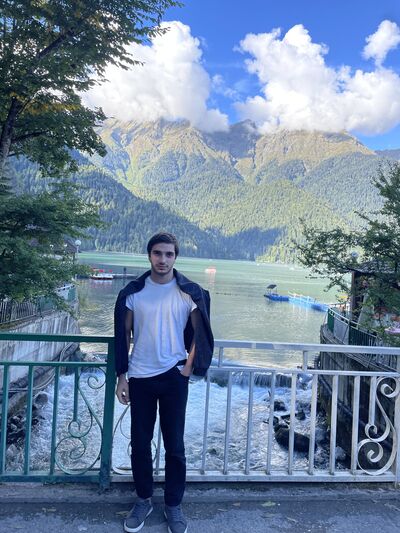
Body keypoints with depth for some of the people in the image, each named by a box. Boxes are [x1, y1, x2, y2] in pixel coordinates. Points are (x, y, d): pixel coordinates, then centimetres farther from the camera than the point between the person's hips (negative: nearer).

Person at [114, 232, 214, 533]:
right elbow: (124, 334, 3)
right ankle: (143, 500, 33)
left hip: (173, 376, -1)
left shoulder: (189, 292, -5)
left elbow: (200, 333, 3)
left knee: (174, 445, 8)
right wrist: (121, 377, 2)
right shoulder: (134, 292, -2)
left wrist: (188, 368, -3)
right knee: (140, 444, 12)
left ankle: (174, 505, 27)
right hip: (140, 377, 2)